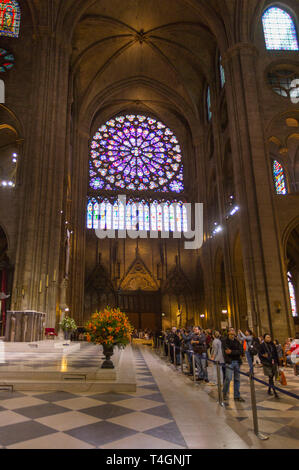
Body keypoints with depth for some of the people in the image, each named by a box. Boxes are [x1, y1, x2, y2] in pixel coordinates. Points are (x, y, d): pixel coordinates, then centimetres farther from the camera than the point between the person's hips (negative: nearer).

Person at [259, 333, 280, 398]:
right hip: (267, 364, -5)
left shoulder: (272, 345, 6)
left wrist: (277, 362, 11)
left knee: (272, 377, 13)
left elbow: (276, 354, 12)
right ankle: (275, 393, -7)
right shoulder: (262, 346, -8)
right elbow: (260, 355, -5)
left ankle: (269, 390, 30)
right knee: (270, 377, -8)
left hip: (274, 363, 5)